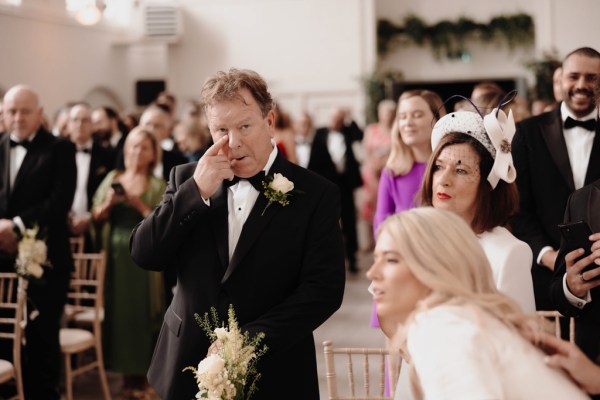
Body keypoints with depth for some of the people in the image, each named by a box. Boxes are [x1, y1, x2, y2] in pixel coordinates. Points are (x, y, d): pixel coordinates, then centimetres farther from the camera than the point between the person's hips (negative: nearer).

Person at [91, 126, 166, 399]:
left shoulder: (158, 186, 2)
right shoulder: (112, 178, 10)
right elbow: (96, 218, 7)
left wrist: (140, 205, -16)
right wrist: (108, 203, -11)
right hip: (113, 256, 3)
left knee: (139, 314, -1)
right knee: (115, 311, 2)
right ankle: (119, 367, 11)